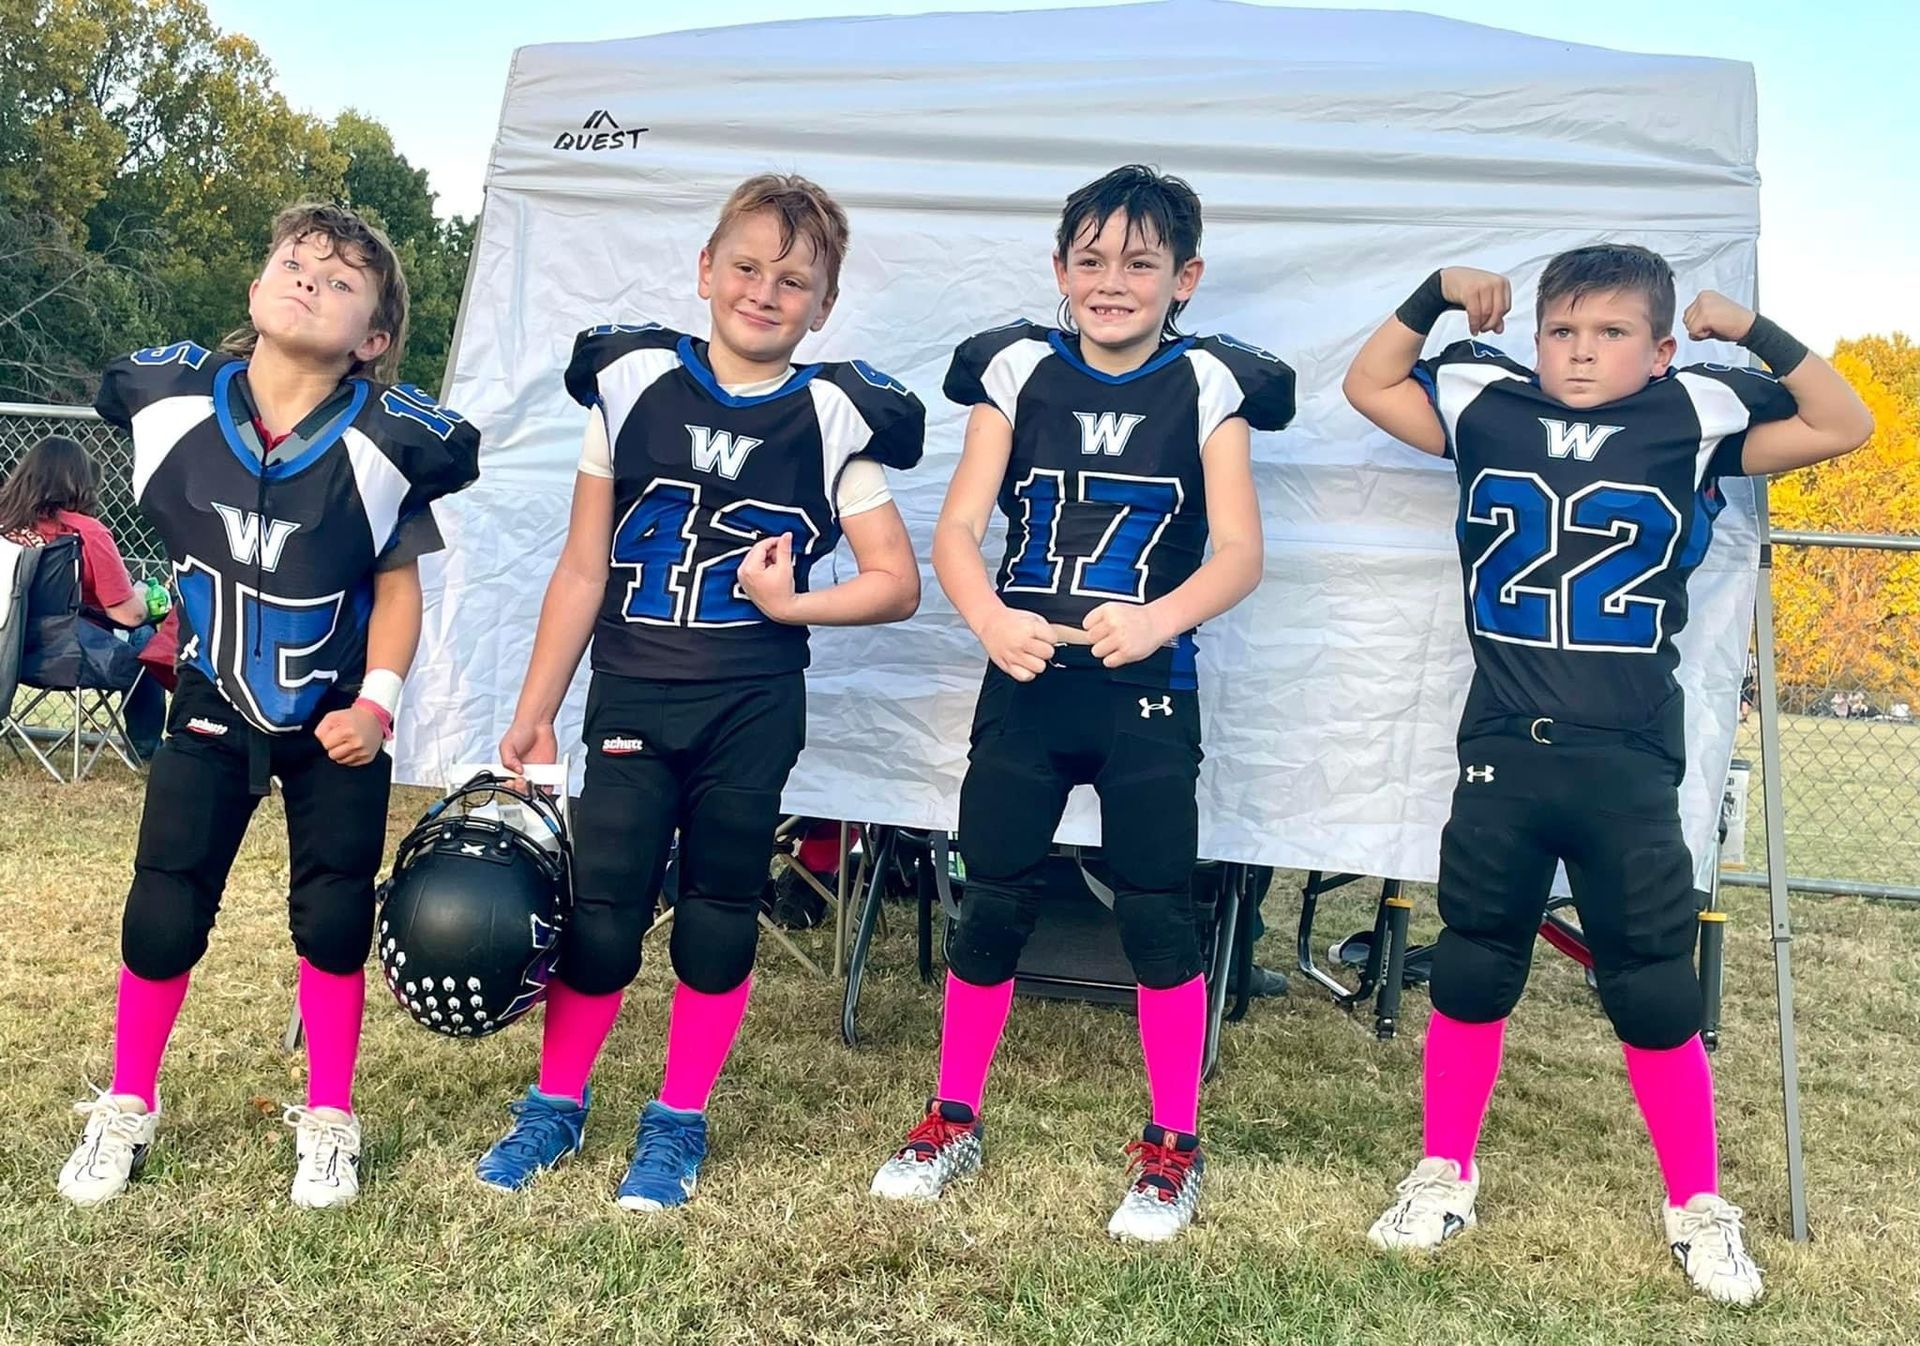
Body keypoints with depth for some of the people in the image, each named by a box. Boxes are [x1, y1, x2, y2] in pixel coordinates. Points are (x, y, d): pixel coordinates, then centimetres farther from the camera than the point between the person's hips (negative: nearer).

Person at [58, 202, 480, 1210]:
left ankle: (328, 1124, 22)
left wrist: (376, 703, -16)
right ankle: (124, 1113, 26)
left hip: (336, 720, -2)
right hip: (212, 709, 2)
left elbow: (397, 584, -8)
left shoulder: (388, 441, -19)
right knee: (163, 917, 4)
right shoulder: (170, 399, -12)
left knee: (333, 920, 3)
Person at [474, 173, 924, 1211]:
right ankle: (554, 1106, 24)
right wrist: (534, 715, 7)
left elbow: (896, 582, 0)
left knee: (719, 913, 7)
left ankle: (678, 1123, 24)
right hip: (631, 696, 1)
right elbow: (582, 568, 6)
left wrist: (791, 603, -16)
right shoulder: (633, 383, 2)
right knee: (599, 914, 1)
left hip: (753, 707, -1)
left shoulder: (834, 419, -2)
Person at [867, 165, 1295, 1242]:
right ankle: (955, 1119, 24)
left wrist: (1159, 620, -27)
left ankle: (1174, 1144, 18)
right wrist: (990, 619, -24)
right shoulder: (1019, 369, 3)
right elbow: (958, 528, -4)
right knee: (993, 901, 6)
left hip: (1150, 690, -1)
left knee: (1157, 912, 1)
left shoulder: (1207, 385, 0)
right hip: (1026, 680, 2)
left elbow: (1240, 553, -8)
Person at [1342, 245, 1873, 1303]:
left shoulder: (1695, 421, 2)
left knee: (1655, 994, 5)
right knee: (1470, 975, 12)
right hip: (1502, 751, 2)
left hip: (1630, 764, -1)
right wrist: (1435, 297, 6)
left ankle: (1697, 1207, 22)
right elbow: (1369, 385, 15)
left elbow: (1844, 426, 4)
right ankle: (1444, 1175, 28)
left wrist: (1754, 332, -2)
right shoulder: (1489, 409, 6)